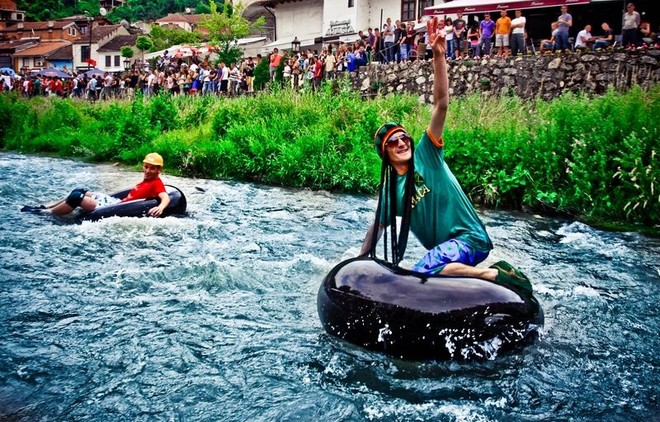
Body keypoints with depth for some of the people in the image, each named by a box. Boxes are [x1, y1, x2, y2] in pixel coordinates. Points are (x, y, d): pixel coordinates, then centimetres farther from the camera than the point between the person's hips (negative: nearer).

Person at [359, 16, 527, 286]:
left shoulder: (426, 155, -5)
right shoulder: (391, 190, 8)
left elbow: (441, 103, -15)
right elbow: (378, 226, 20)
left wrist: (439, 56, -24)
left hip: (469, 238, -7)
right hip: (442, 249, 7)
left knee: (420, 274, -29)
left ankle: (493, 274, -18)